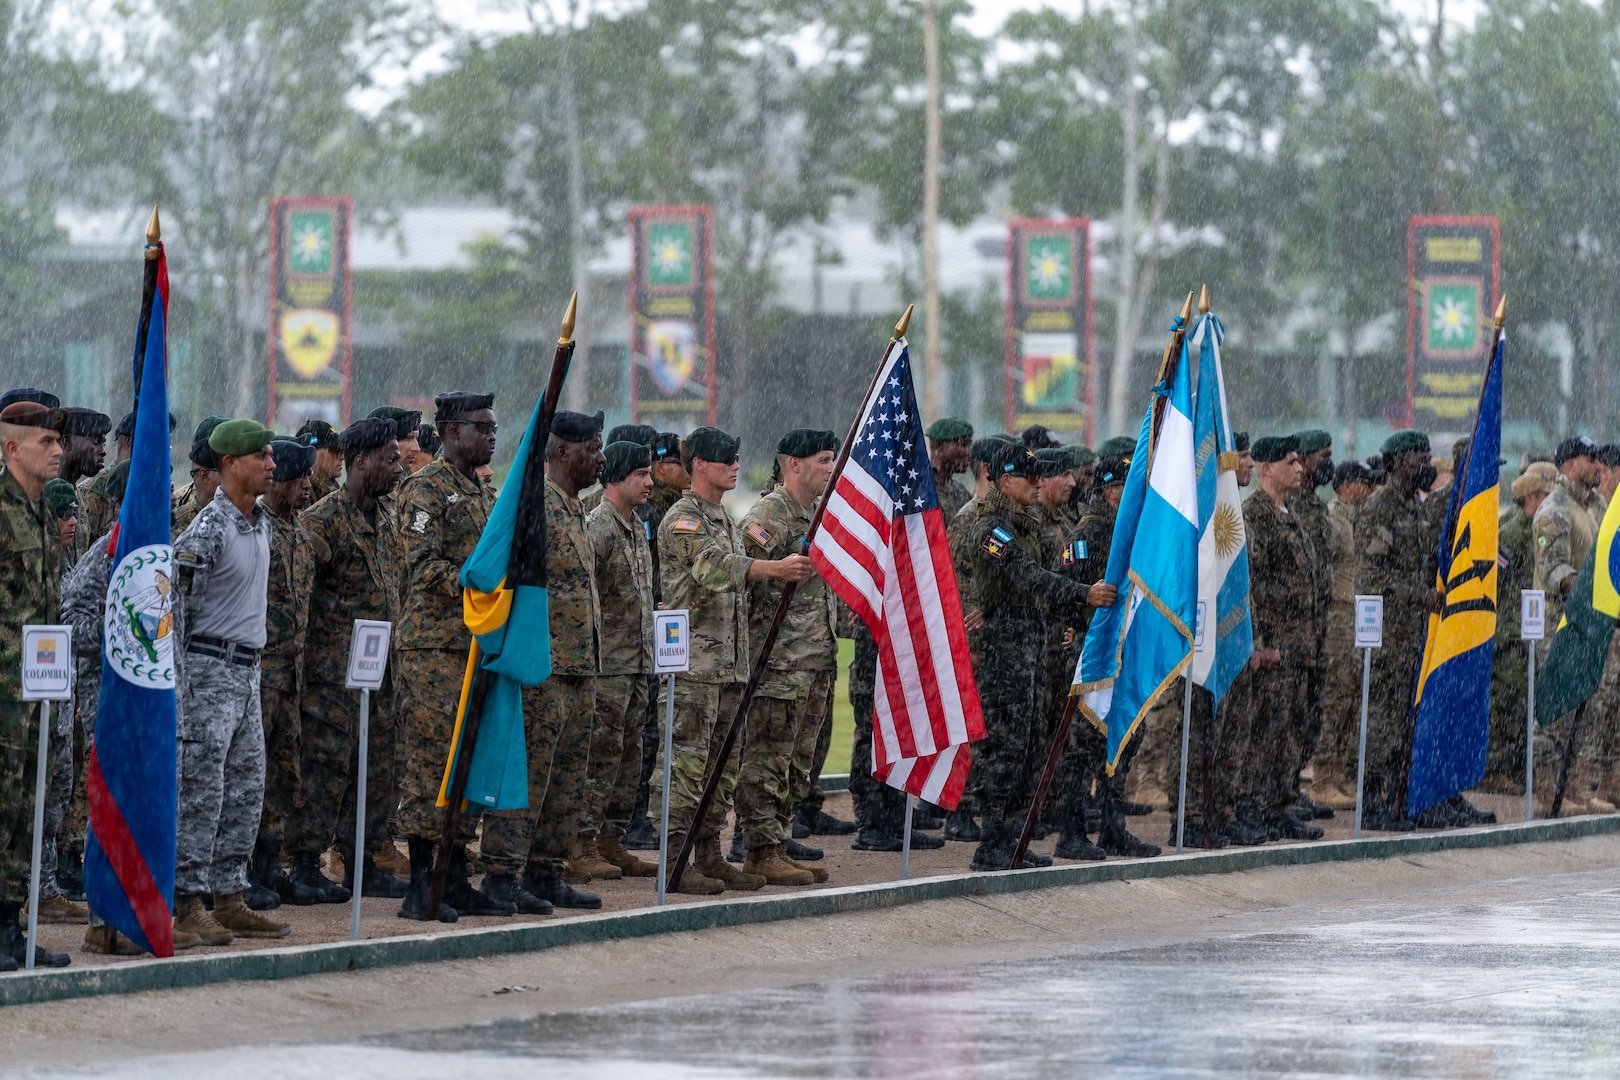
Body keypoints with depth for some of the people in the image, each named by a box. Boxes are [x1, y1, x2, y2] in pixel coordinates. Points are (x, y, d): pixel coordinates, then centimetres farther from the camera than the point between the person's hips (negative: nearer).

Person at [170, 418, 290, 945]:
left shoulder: (261, 524, 12)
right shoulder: (209, 528, -16)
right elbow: (171, 600, -17)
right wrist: (177, 680, -18)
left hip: (247, 670, 9)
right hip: (209, 668, -9)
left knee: (246, 791, 9)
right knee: (201, 790, -8)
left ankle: (229, 899, 15)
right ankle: (185, 905, -5)